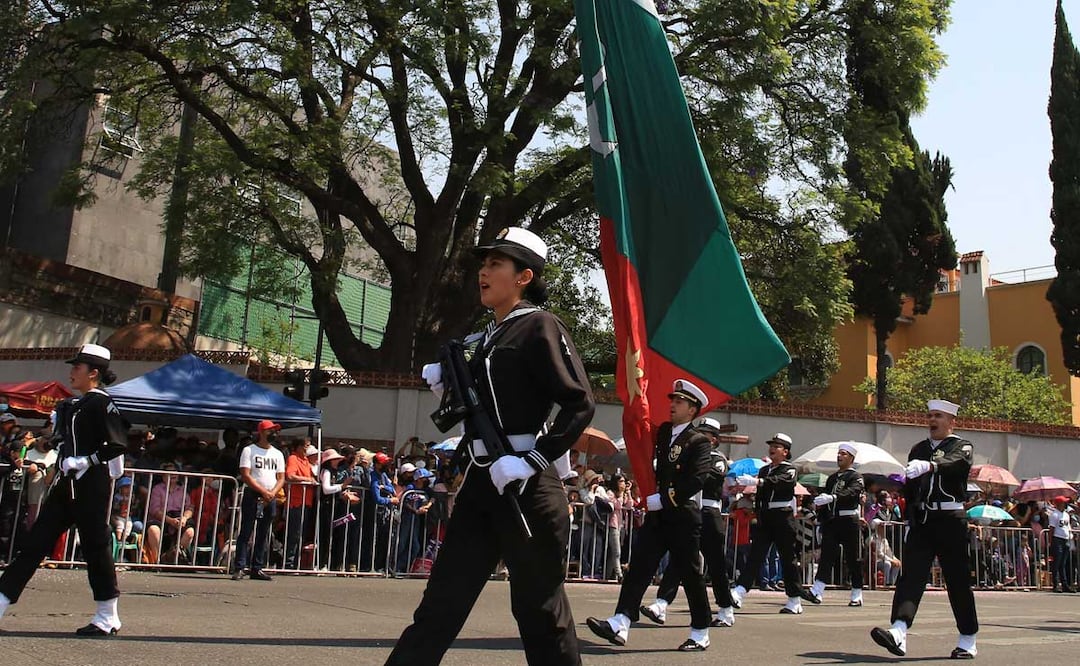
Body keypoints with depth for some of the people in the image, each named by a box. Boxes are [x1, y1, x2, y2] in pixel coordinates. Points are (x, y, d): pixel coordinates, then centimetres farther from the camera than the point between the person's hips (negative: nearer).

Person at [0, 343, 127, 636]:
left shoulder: (101, 403, -9)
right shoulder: (72, 406, 16)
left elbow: (118, 444, -18)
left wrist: (85, 462, -20)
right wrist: (64, 460, 10)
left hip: (92, 484, -9)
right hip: (68, 483, 9)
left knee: (95, 545, -2)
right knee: (35, 542, 7)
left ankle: (108, 617, 8)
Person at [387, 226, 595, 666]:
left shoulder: (539, 327, -7)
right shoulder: (487, 337, 17)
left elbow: (580, 404, -17)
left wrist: (533, 461, -23)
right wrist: (448, 382, 7)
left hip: (525, 484, -8)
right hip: (481, 481, 8)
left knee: (538, 606, 4)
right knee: (441, 601, 9)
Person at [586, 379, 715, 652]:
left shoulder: (700, 441, -6)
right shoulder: (663, 432, 14)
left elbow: (696, 480, -18)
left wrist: (661, 500, -20)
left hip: (683, 517, -6)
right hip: (657, 515, 6)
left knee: (690, 574, 3)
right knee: (639, 567, -5)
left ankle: (700, 634, 17)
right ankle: (620, 625, -13)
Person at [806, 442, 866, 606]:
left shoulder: (856, 477, 0)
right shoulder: (832, 478, 20)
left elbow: (851, 492, -22)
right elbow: (824, 502, 21)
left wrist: (832, 497, -37)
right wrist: (820, 521, 15)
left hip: (849, 521, -5)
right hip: (831, 521, 5)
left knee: (853, 559, 3)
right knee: (826, 555, -6)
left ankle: (857, 595, 11)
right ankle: (817, 591, -14)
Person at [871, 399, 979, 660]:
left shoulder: (962, 447, 2)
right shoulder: (917, 450, 16)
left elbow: (956, 463, -23)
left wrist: (928, 466, -42)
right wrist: (909, 521, 13)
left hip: (950, 521, -4)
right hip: (921, 521, 4)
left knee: (958, 581, 4)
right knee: (911, 575, -11)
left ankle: (968, 642, 18)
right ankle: (898, 633, -23)